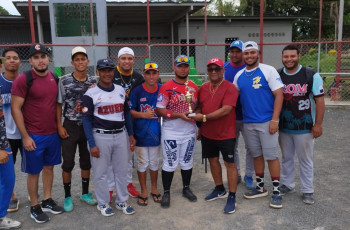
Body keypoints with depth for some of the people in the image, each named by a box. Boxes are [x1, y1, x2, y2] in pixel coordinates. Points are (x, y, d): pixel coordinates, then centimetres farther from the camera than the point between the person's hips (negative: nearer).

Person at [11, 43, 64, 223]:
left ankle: (47, 201, 33)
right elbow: (15, 109, -14)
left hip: (53, 133, 6)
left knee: (49, 167, 16)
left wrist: (59, 126, 9)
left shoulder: (54, 78, 4)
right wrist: (25, 136, -15)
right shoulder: (23, 79, -14)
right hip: (34, 136, -6)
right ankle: (34, 208, 23)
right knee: (34, 172, 7)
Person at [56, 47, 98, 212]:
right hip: (70, 126, -2)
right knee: (68, 163, 4)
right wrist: (59, 126, -8)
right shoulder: (64, 80, -6)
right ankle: (67, 196, 21)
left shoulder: (93, 81, 1)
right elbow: (59, 104, -2)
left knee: (86, 161, 12)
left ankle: (85, 193, 29)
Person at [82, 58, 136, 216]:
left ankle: (121, 201, 28)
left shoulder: (121, 90, 7)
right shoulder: (91, 94, -7)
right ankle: (103, 203, 25)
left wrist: (131, 134, 12)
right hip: (101, 137, -4)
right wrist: (92, 144, -12)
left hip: (120, 135, 4)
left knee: (121, 170, 12)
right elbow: (87, 120, -8)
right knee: (101, 172, 7)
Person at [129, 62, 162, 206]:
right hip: (140, 134, -2)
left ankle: (154, 189, 33)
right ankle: (144, 191, 26)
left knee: (154, 162, 16)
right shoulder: (137, 91, -10)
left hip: (156, 133, 3)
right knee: (142, 163, 10)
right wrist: (143, 114, -22)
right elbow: (130, 111, -7)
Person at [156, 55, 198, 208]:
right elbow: (160, 110, -13)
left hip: (189, 132, 4)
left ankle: (186, 189, 35)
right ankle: (166, 193, 20)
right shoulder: (166, 87, -9)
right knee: (169, 164, 4)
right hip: (171, 133, -4)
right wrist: (179, 115, -22)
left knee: (187, 162, 17)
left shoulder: (194, 87, 6)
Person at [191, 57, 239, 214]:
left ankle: (232, 197, 12)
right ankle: (220, 190, 36)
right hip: (207, 133, 7)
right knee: (213, 160, 17)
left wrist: (204, 117, -19)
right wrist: (198, 126, 8)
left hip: (226, 134, -6)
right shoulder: (203, 88, 6)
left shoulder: (230, 88, -14)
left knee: (229, 163, 2)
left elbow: (226, 110, -23)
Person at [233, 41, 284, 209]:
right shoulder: (239, 76, 8)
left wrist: (274, 120, -15)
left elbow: (279, 95, -10)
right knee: (257, 155, 14)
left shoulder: (268, 71, -6)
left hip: (267, 122, -4)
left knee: (271, 156, 0)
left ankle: (276, 192, 12)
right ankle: (260, 188, 27)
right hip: (248, 123, 5)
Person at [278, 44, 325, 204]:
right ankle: (288, 185, 33)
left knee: (306, 160, 8)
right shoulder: (277, 76, 1)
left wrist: (318, 124, -10)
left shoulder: (311, 75, -8)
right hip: (283, 127, 4)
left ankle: (307, 190, 22)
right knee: (286, 158, 17)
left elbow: (319, 100, -7)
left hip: (304, 127, -3)